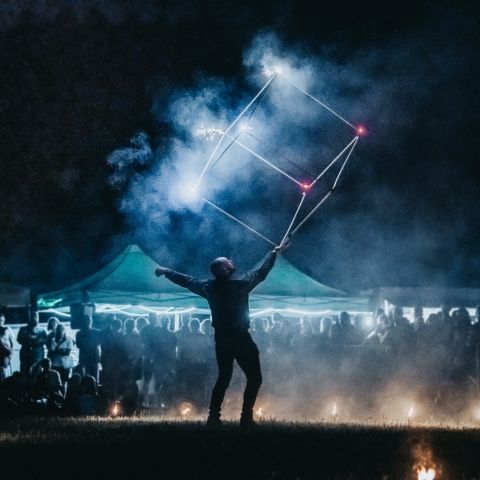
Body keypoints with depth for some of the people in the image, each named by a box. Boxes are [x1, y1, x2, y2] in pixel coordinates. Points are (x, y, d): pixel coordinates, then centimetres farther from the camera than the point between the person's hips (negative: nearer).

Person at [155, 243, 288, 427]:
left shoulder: (209, 287, -2)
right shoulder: (241, 284, -13)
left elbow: (186, 280, 12)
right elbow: (262, 271, -1)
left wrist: (166, 272, 28)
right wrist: (274, 252, 15)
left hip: (221, 339, 6)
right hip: (241, 339, -6)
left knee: (223, 378, 17)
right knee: (254, 378, 2)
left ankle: (214, 416, 9)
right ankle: (246, 416, -8)